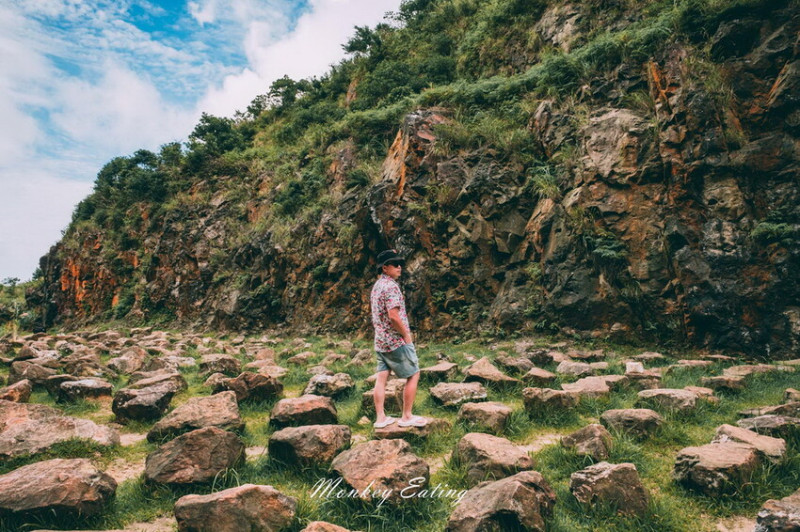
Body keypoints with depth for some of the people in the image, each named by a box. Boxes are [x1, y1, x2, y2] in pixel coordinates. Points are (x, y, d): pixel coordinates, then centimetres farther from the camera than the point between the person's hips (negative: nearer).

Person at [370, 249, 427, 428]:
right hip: (396, 341, -9)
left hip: (380, 340, 9)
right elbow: (393, 315, -24)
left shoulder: (376, 286, 13)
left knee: (381, 377, 9)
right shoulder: (391, 286, -17)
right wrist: (407, 335, -13)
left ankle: (380, 418, 13)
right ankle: (407, 416, 8)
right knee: (413, 375, 3)